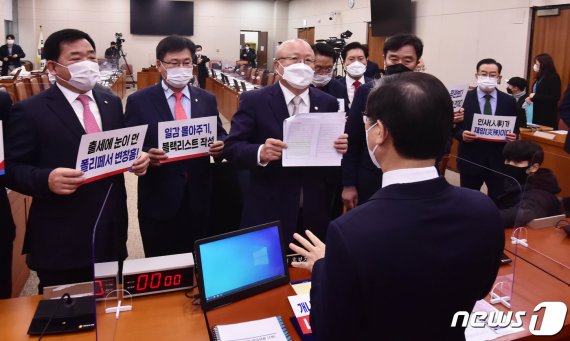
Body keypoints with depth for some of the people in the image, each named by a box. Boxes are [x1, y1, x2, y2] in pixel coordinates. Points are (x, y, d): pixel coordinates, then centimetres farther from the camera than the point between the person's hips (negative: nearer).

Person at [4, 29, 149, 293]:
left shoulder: (112, 103, 10)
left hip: (111, 232, 5)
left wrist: (136, 159, -5)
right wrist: (47, 179, -27)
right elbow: (12, 169, -8)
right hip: (60, 240, -5)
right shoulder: (29, 111, -7)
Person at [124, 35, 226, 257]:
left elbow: (220, 136, 11)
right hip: (158, 202, -2)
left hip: (198, 200, 3)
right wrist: (146, 156, -24)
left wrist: (220, 146, -12)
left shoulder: (207, 100, 7)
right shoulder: (139, 101, -3)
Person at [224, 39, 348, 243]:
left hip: (314, 212, 4)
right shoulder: (254, 101, -6)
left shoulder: (328, 103, 5)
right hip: (268, 211, -3)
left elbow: (332, 151, 10)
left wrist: (340, 147, -13)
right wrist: (260, 153, -28)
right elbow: (231, 148, -9)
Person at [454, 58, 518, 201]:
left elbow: (515, 128, 10)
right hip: (470, 160, -1)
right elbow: (454, 127, 0)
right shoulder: (464, 98, -3)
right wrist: (462, 134, -21)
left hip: (499, 161, 2)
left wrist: (514, 136, -12)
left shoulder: (509, 101, 4)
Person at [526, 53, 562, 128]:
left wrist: (535, 96, -17)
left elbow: (555, 97, -17)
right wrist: (530, 97, 2)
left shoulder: (554, 78, -9)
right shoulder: (541, 77, 14)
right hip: (537, 113, 7)